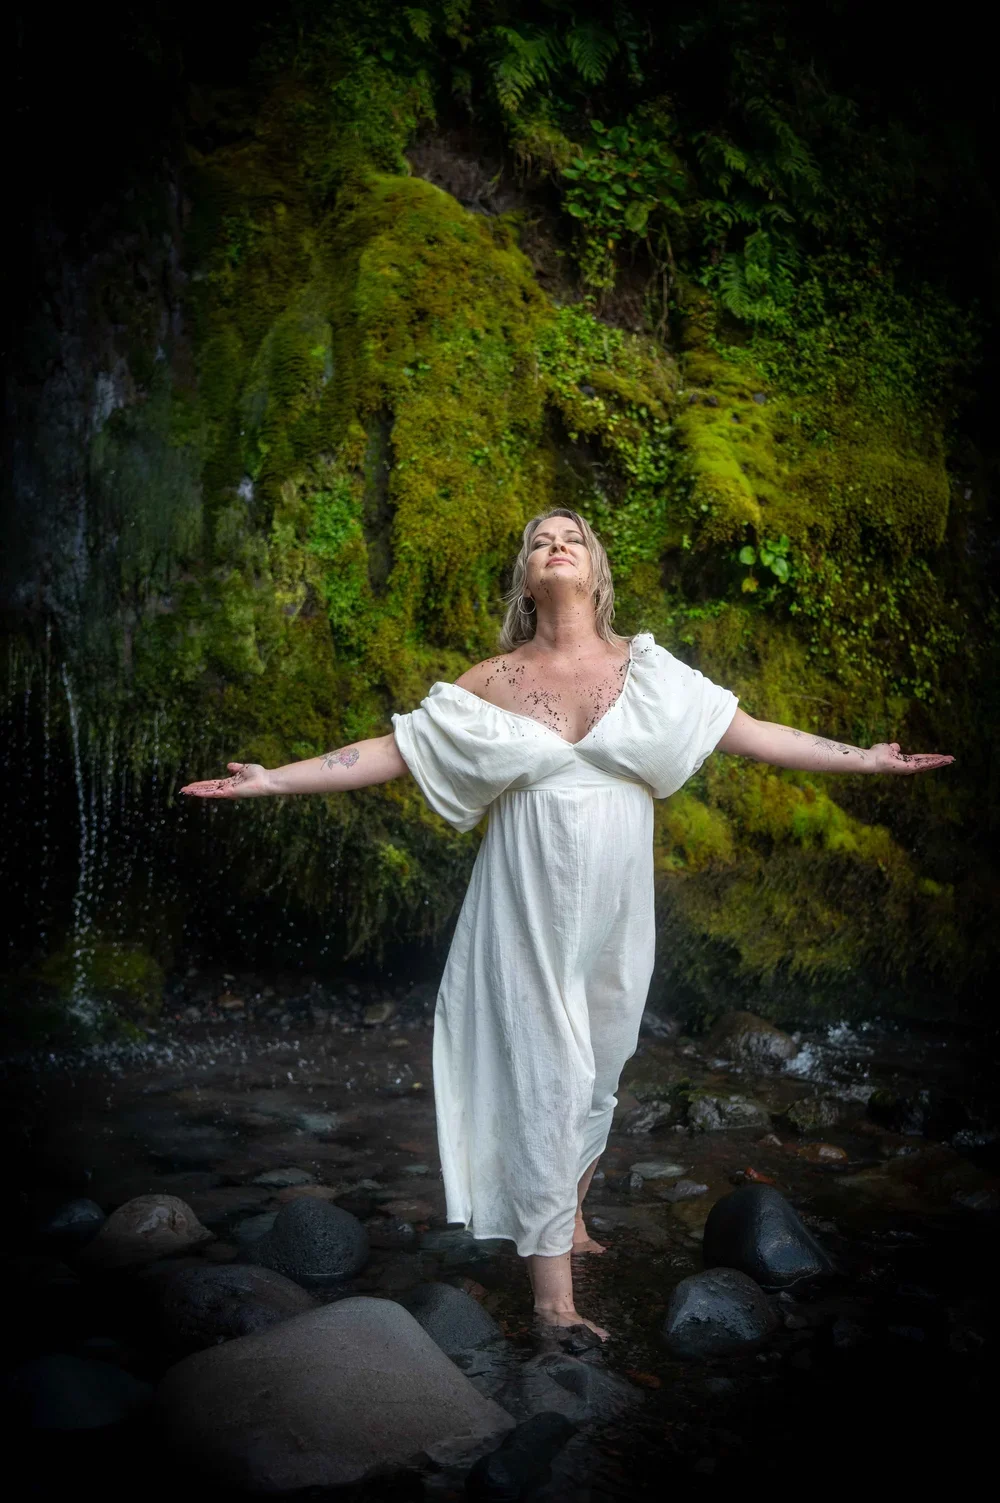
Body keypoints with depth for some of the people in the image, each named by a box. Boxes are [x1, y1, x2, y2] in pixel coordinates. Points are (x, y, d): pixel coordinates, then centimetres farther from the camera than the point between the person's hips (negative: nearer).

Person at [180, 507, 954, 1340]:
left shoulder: (646, 672, 4)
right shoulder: (493, 681, 1)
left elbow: (752, 733, 5)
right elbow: (389, 750, 0)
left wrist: (867, 758, 3)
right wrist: (273, 779, -6)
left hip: (612, 904, 2)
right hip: (529, 904, -2)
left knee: (598, 1066, 12)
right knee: (543, 1072, -5)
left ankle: (569, 1212, 37)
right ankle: (554, 1294, 2)